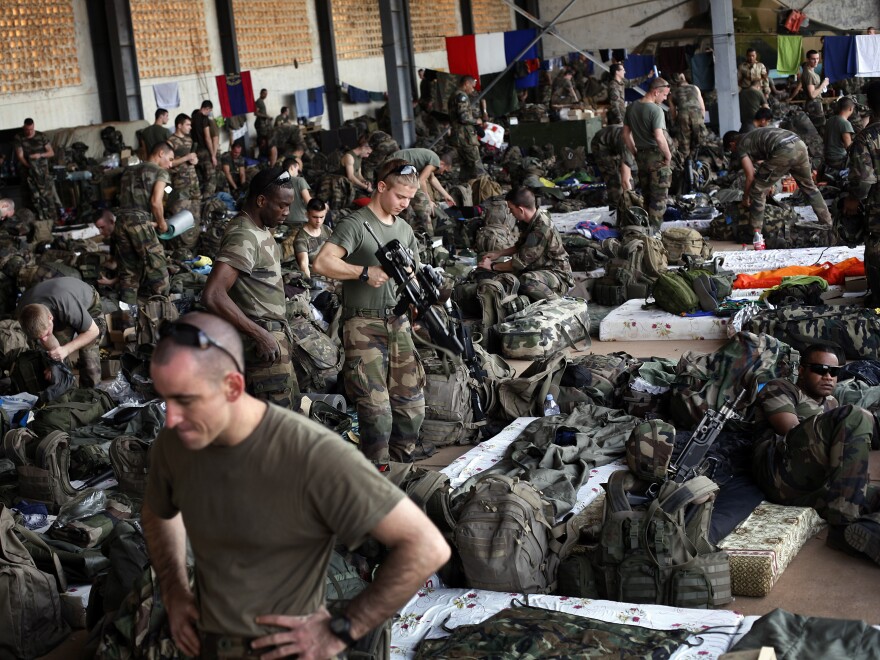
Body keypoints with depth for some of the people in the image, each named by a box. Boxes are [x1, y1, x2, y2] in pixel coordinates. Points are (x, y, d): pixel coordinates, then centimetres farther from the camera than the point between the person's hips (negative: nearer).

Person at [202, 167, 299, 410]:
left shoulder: (260, 228, 10)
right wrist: (259, 334, -27)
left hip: (273, 334, 11)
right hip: (263, 340, -11)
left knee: (289, 407, 19)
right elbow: (213, 296, -30)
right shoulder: (244, 237, -21)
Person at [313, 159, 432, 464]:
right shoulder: (356, 225, -8)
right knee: (375, 403, -8)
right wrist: (365, 272, -20)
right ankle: (376, 465, 3)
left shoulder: (405, 229, 15)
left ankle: (404, 448, 29)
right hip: (364, 325, -7)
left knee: (411, 393, 11)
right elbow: (321, 263, -18)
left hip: (398, 321, 7)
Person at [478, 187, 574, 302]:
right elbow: (520, 246, 21)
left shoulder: (542, 228, -28)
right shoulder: (529, 221, 1)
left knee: (526, 280, -37)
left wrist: (492, 266, -12)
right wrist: (498, 254, 9)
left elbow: (521, 262, -24)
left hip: (558, 274, -9)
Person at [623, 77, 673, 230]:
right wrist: (668, 155, -12)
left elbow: (626, 134, 12)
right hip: (657, 156, -7)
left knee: (646, 195, 17)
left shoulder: (631, 107, 6)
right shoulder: (655, 110, -17)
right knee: (659, 196, 1)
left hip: (641, 156, 7)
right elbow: (659, 137, -25)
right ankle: (655, 229, 2)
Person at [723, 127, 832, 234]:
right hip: (799, 144, 8)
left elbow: (750, 176, 8)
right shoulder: (752, 136, 38)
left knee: (757, 190, 8)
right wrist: (770, 184, 60)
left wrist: (745, 198, 24)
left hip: (783, 151, -8)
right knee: (809, 187, 27)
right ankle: (828, 224, 35)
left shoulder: (740, 147, 14)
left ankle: (756, 233, 9)